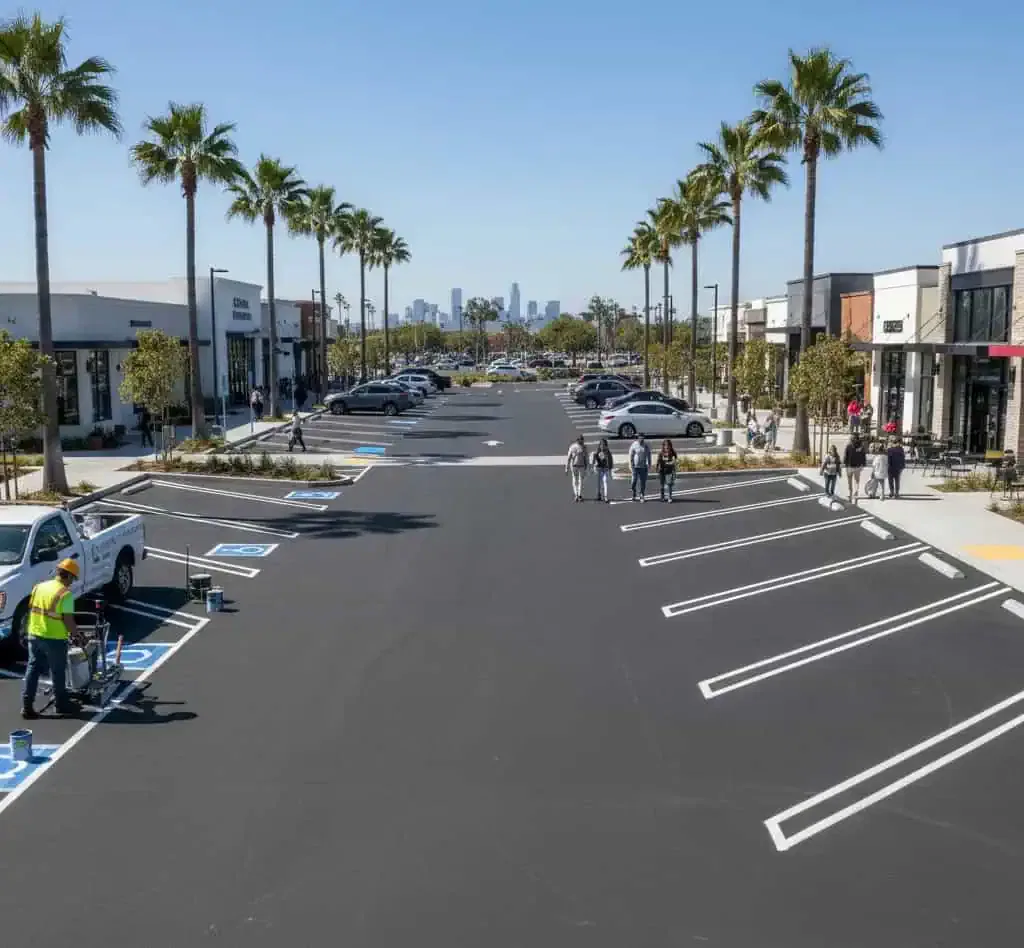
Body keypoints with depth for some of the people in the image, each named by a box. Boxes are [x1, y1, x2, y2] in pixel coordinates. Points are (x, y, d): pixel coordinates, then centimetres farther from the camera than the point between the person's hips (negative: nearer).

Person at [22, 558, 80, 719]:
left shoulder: (39, 587, 4)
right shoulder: (65, 593, -16)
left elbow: (31, 610, 11)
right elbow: (68, 620, -17)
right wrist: (77, 634, -1)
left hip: (34, 635, 6)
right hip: (55, 639, -6)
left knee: (32, 670, 11)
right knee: (58, 673, 10)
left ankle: (26, 706, 9)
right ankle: (61, 704, 24)